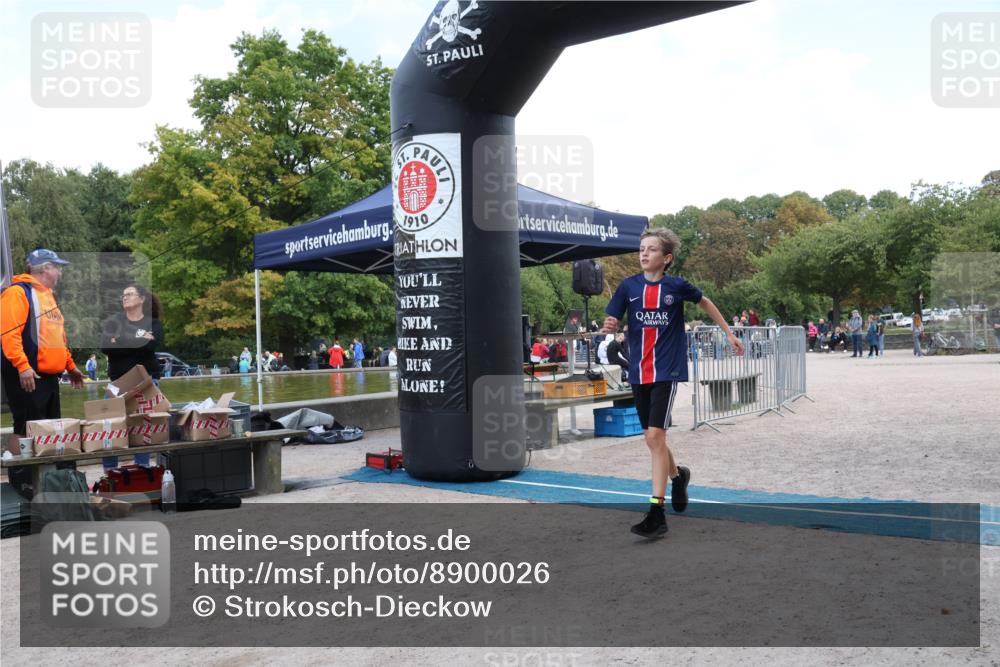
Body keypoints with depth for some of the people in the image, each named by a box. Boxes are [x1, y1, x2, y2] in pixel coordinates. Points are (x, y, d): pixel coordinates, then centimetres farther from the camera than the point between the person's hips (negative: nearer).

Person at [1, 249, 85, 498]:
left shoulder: (47, 295, 21)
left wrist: (70, 366, 24)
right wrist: (22, 366, -27)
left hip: (49, 376, 9)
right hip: (27, 376, -9)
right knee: (25, 429, -7)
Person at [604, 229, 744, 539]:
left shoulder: (677, 286, -3)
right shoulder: (628, 286, 1)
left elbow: (705, 302, 16)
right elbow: (612, 321, 4)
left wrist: (729, 333, 20)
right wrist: (609, 325, -21)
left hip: (667, 371, -4)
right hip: (638, 372, 4)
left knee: (655, 436, -15)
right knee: (652, 438, 14)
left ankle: (657, 514, -12)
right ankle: (677, 475, 44)